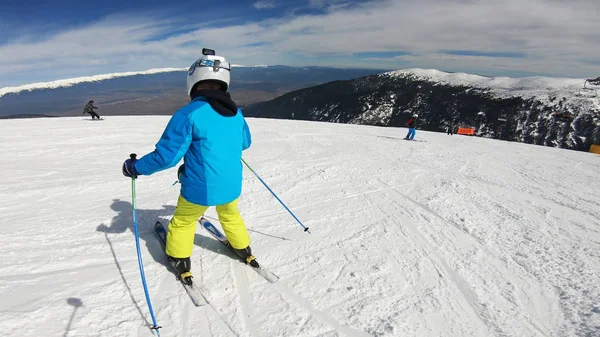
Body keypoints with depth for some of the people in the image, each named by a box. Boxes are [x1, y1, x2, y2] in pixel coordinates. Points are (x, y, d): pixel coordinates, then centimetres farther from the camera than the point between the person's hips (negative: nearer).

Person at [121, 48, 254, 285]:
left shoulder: (188, 114, -20)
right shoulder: (236, 113, -2)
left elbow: (167, 155, -19)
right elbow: (245, 142, 15)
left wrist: (134, 167, -3)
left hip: (200, 189, -4)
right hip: (231, 186, 5)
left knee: (182, 222, 24)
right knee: (230, 216, 32)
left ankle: (180, 262, 40)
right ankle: (244, 251, 48)